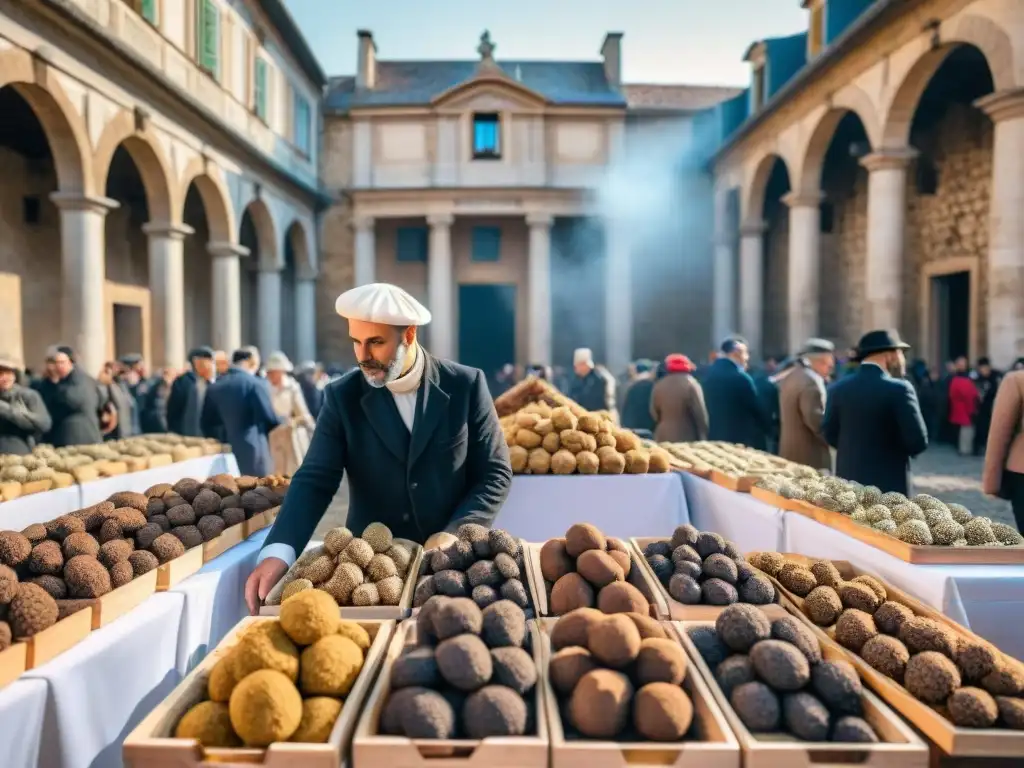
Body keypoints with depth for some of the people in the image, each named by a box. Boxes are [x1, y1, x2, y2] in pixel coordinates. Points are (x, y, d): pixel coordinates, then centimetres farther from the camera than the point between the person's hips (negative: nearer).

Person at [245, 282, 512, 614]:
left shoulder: (466, 385, -7)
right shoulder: (342, 396, -4)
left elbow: (495, 473, -4)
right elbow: (314, 480, -9)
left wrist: (454, 533, -16)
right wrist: (278, 552, -24)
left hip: (452, 558, 0)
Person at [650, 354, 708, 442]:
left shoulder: (658, 386, 6)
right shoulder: (691, 384, -7)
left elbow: (654, 415, 10)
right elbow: (700, 415, -6)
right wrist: (703, 438, 0)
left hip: (663, 438, 5)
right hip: (686, 438, -5)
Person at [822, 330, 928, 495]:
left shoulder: (838, 388, 1)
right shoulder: (898, 389, -13)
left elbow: (831, 435, 4)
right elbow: (918, 442, -14)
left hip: (849, 484, 5)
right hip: (889, 485, -4)